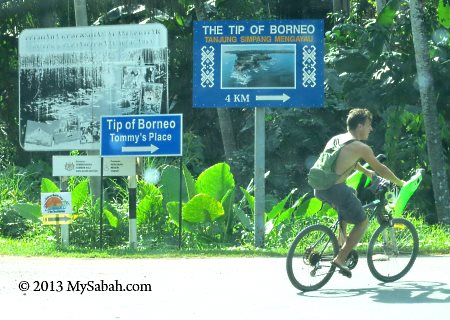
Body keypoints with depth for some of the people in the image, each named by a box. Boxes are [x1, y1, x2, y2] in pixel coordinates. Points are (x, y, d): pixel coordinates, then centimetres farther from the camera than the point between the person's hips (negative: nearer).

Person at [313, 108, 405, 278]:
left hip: (319, 189, 8)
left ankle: (342, 242, 35)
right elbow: (380, 169, 6)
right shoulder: (360, 147, -5)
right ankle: (340, 259, -2)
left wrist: (366, 171, 49)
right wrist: (400, 183, 20)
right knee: (363, 222, 8)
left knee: (350, 194, 37)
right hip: (335, 190, -8)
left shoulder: (335, 139, 17)